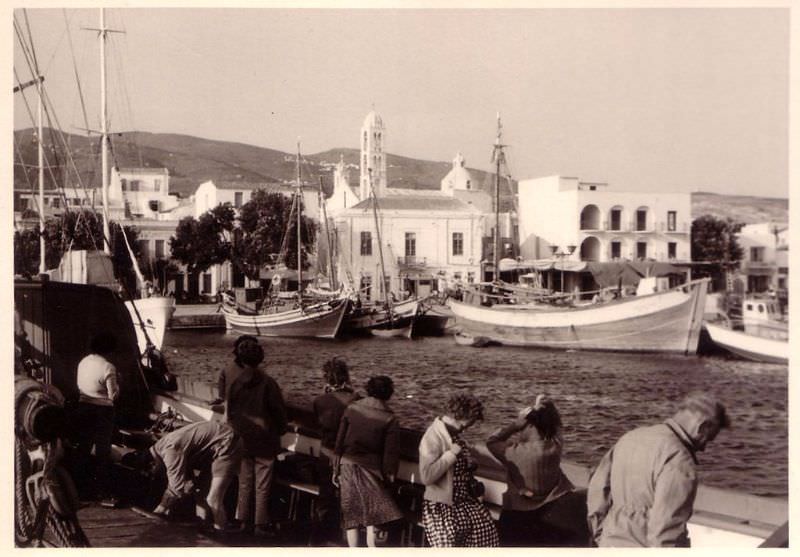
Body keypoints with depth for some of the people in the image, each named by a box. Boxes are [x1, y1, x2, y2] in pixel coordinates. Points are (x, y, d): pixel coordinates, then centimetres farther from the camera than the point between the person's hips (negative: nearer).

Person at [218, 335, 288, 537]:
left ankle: (244, 520, 22)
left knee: (245, 480, 16)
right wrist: (281, 430, 9)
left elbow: (223, 399, 5)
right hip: (264, 438, -3)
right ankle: (261, 524, 10)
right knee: (262, 484, 6)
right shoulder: (266, 382, -17)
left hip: (241, 436, 3)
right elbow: (279, 410, -6)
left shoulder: (228, 375, -11)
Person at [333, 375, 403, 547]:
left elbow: (340, 440, 1)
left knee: (351, 514, 8)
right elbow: (390, 451, -6)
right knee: (373, 514, 5)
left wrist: (336, 468, 8)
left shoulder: (352, 409, -2)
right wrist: (390, 475, 5)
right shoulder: (389, 419, -8)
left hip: (348, 465, 2)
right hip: (371, 468, -2)